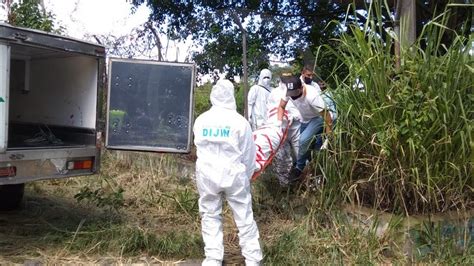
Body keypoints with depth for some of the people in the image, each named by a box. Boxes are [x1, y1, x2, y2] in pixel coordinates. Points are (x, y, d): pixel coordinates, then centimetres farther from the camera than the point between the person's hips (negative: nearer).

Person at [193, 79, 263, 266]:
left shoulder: (200, 121, -1)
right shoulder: (239, 121, -9)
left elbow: (200, 149, 10)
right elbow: (249, 153, -2)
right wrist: (247, 174, 13)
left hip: (207, 175, 2)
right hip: (234, 175, -2)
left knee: (210, 216, 13)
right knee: (244, 217, 8)